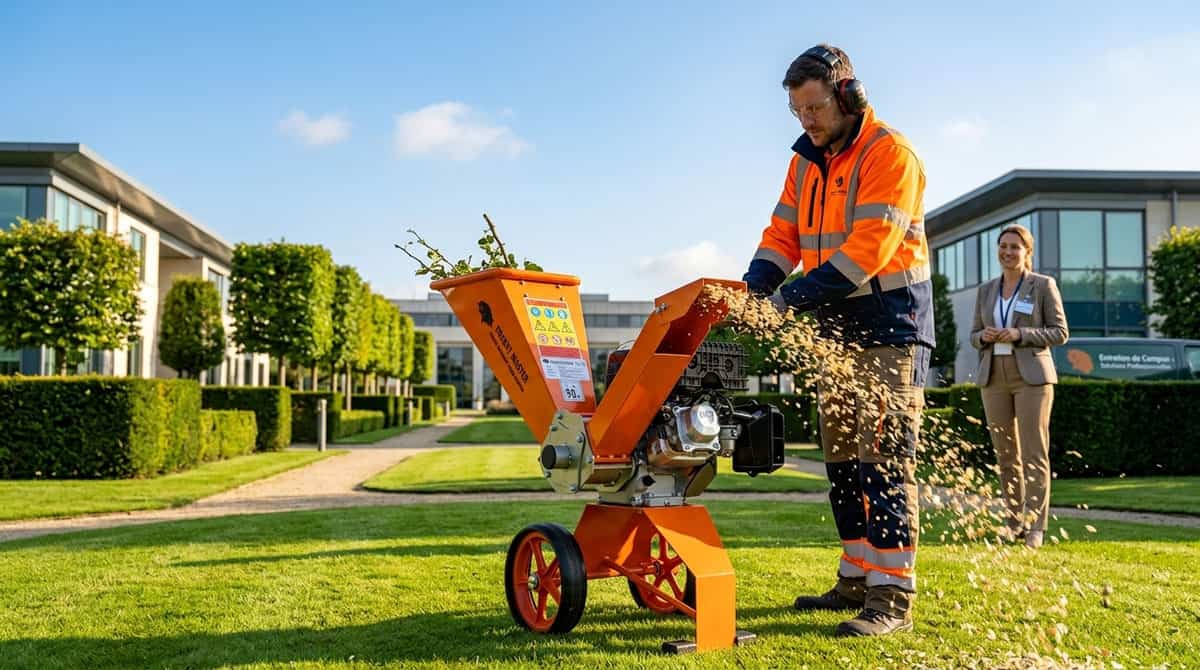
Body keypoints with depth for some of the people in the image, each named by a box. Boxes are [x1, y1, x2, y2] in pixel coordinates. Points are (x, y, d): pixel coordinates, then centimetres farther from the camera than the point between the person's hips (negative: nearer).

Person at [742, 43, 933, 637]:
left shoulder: (889, 154, -13)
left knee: (884, 463, -10)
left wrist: (794, 296, -26)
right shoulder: (806, 162, 12)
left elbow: (867, 249, -22)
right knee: (843, 461, 11)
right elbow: (783, 237, 7)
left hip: (889, 326, -8)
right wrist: (751, 290, -10)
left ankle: (891, 598, -5)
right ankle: (856, 580, 21)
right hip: (835, 328, 8)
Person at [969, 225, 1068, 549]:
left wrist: (1019, 335, -16)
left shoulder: (1043, 285, 1)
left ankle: (1035, 526, -4)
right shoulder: (986, 290, 13)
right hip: (994, 377, 4)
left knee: (1034, 453, -7)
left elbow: (1060, 333, -2)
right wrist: (985, 336, -8)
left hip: (1032, 376, -4)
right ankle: (1015, 519, 16)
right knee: (1005, 453, 7)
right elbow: (975, 336, 16)